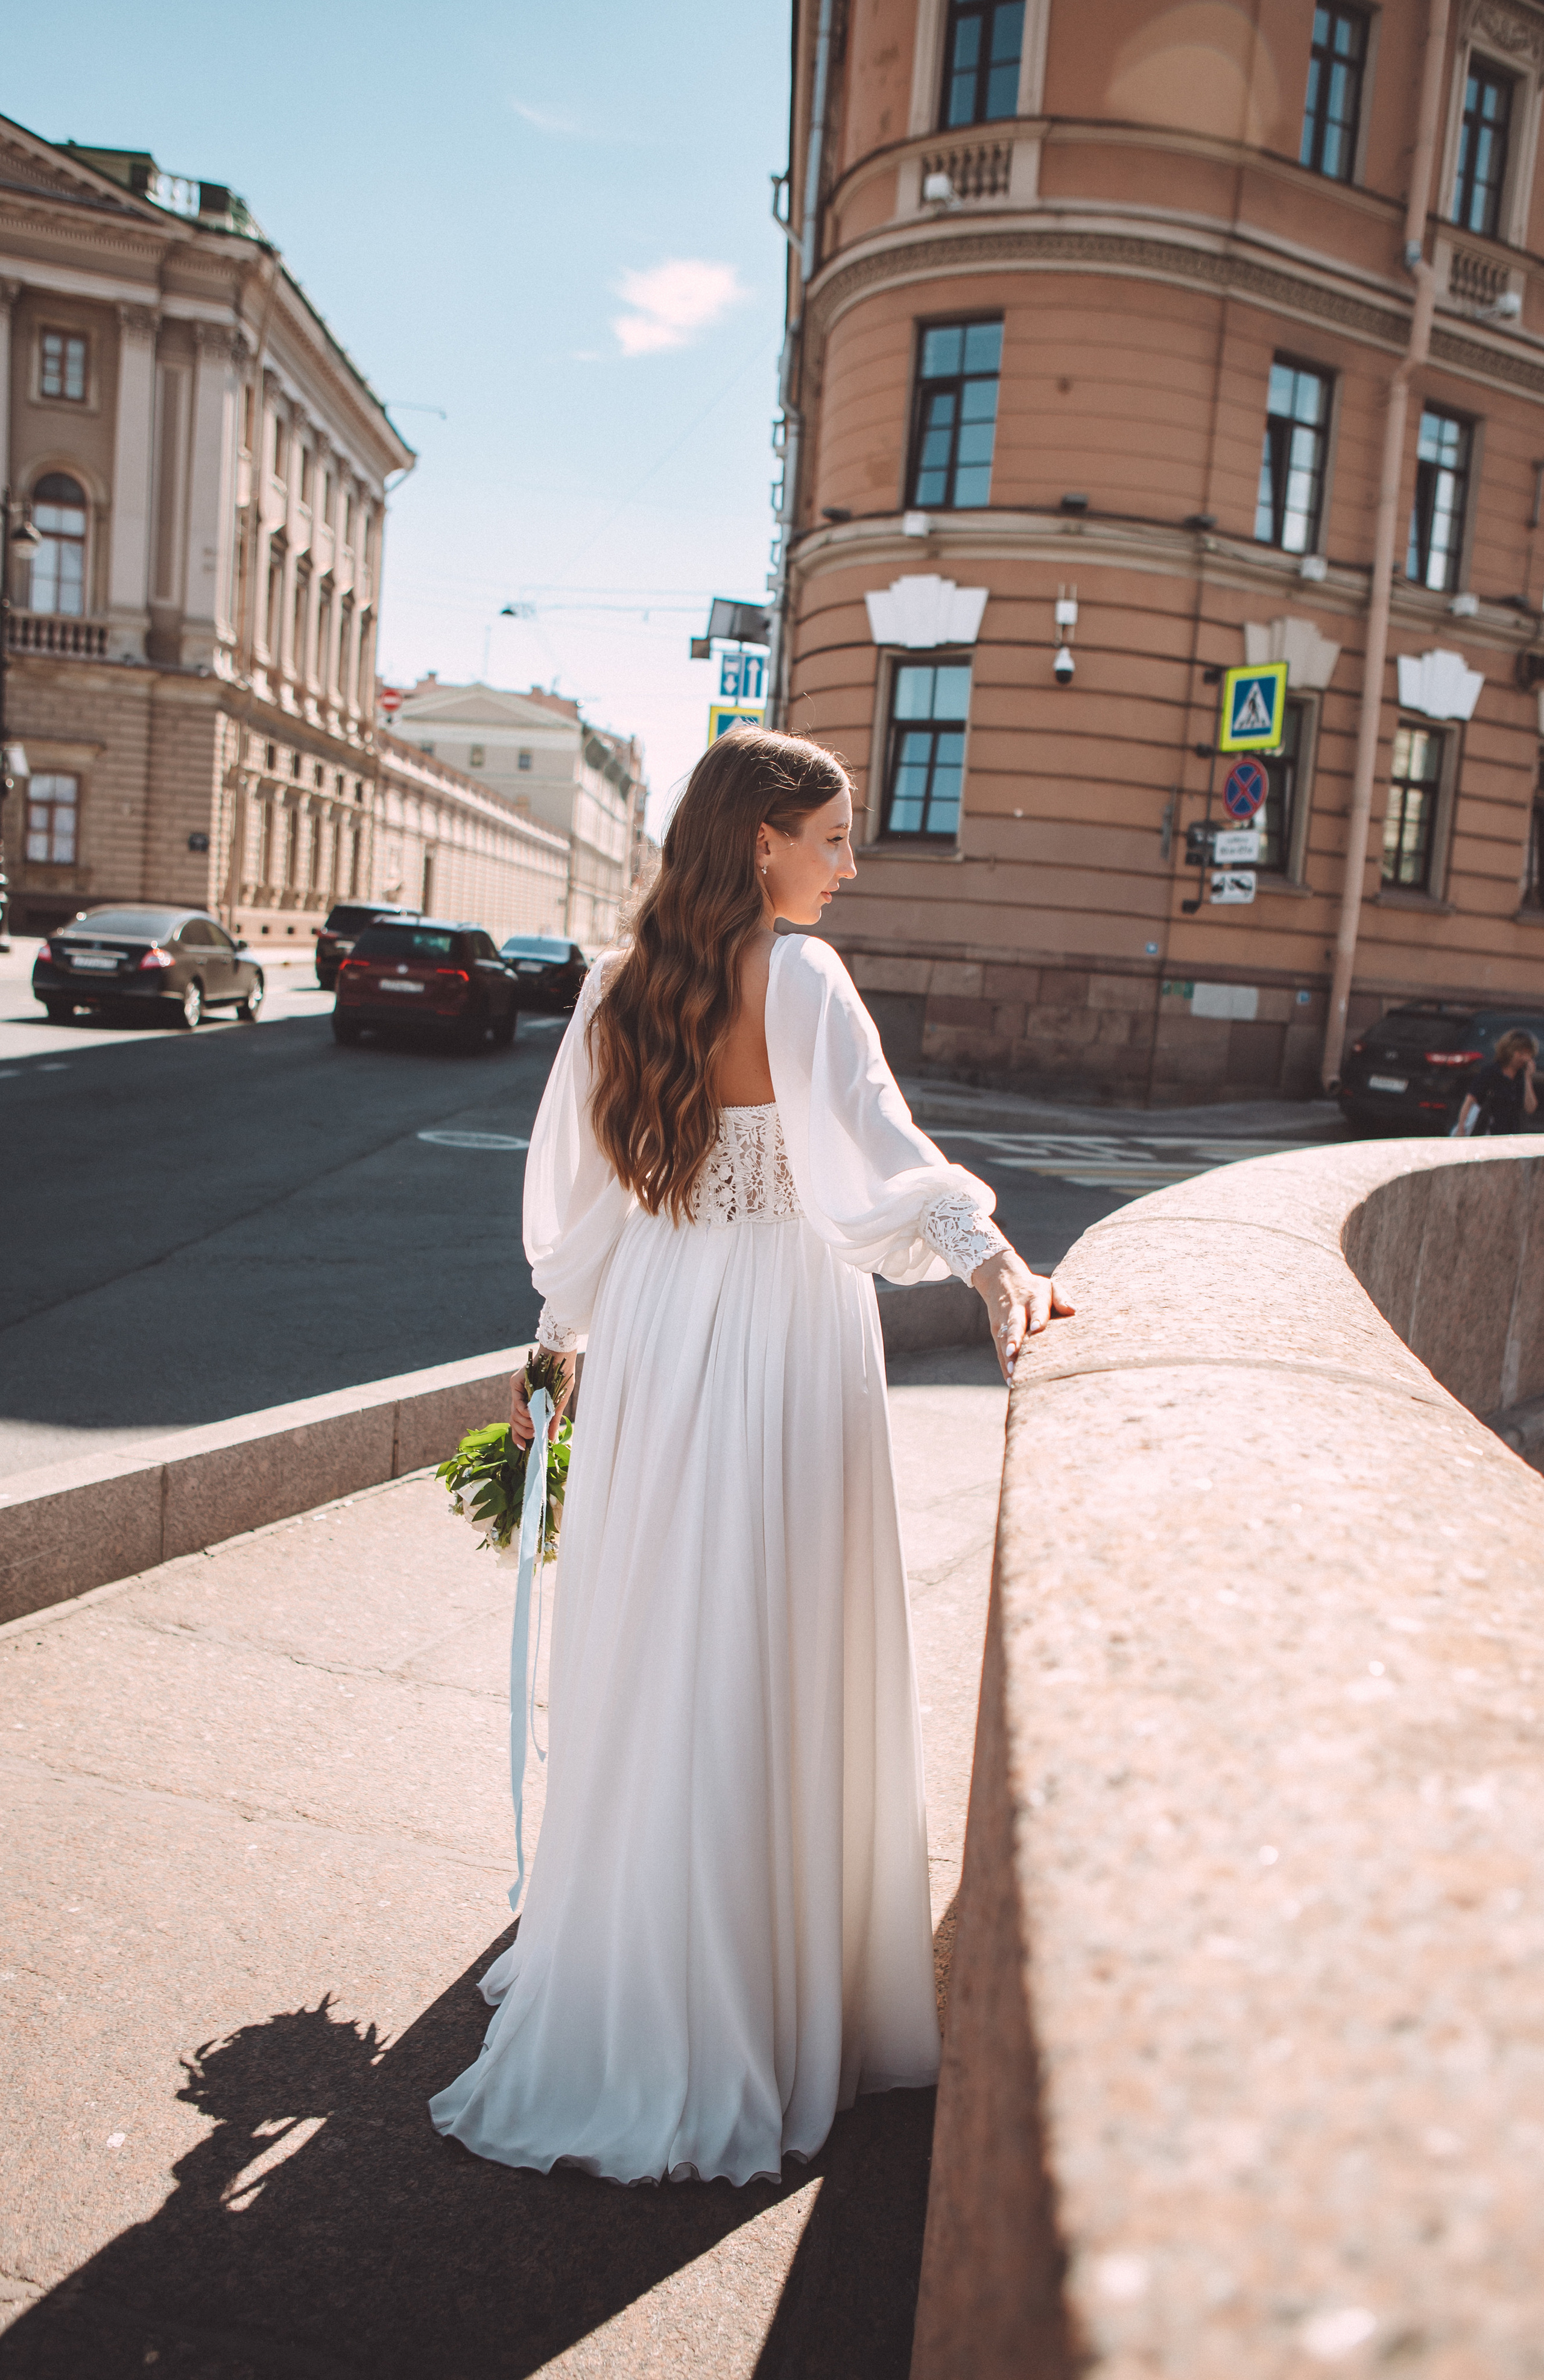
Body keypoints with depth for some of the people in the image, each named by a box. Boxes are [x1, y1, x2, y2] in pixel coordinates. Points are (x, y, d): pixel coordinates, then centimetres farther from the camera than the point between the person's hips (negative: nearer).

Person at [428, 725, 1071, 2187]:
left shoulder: (618, 984, 6)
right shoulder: (797, 978, -11)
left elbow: (570, 1183, 11)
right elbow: (874, 1143, -26)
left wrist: (561, 1339, 19)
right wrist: (996, 1264, -35)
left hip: (651, 1326, 6)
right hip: (781, 1332, -6)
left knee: (646, 1645, 16)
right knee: (769, 1660, 4)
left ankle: (622, 1950, 32)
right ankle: (757, 1985, 18)